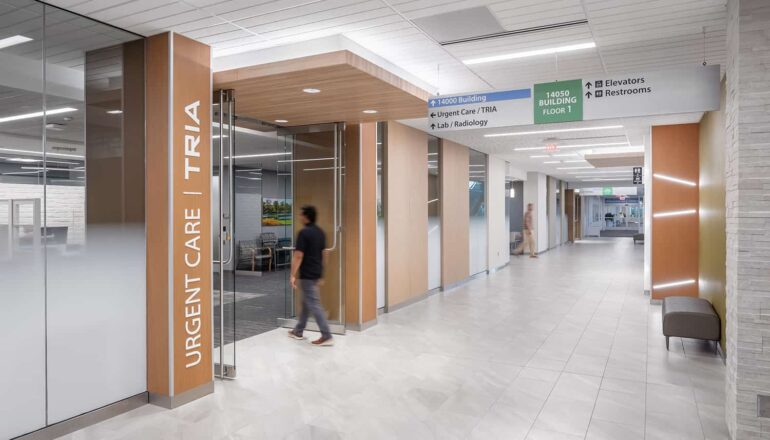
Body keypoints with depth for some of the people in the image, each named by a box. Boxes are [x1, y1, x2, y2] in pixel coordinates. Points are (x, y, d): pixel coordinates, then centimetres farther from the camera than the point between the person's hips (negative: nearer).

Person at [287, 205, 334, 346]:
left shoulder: (304, 233, -16)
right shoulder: (320, 232, 10)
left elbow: (298, 256, -19)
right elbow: (324, 254, 15)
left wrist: (293, 275, -16)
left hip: (307, 275, -9)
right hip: (316, 274, 9)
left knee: (314, 305, -5)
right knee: (306, 303, 18)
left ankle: (327, 336, -5)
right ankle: (298, 331, 30)